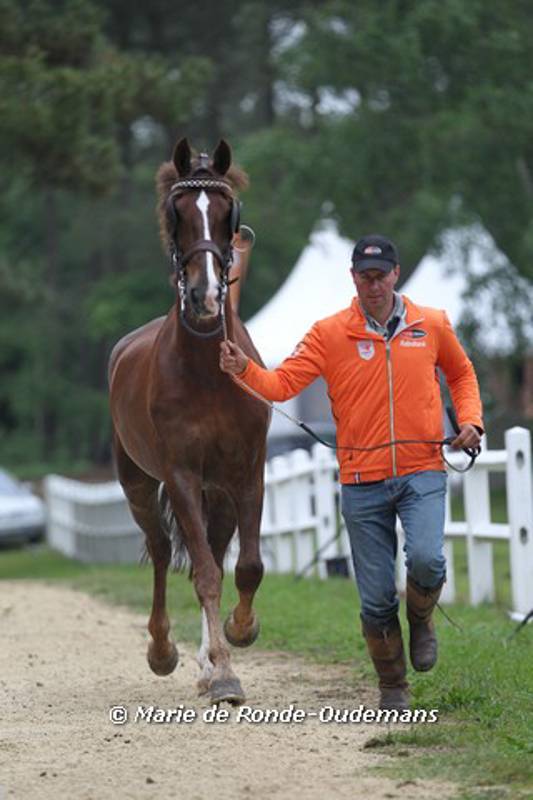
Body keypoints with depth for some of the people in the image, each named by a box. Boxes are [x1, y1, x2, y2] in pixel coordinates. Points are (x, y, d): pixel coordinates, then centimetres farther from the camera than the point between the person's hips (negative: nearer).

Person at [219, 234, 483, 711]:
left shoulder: (432, 326, 5)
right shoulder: (329, 334, 0)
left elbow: (461, 373, 22)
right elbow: (284, 383, -8)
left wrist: (470, 420, 5)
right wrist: (245, 369, -27)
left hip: (422, 473, 0)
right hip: (362, 482, 0)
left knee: (426, 559, -24)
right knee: (376, 597, 1)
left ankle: (421, 619, 10)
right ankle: (393, 688, 21)